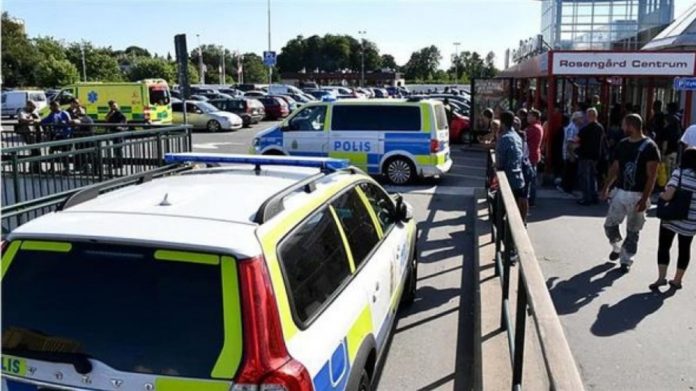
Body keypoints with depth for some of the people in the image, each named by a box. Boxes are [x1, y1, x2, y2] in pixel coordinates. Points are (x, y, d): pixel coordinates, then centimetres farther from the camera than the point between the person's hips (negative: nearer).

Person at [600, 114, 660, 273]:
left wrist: (644, 199, -19)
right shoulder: (622, 144, 6)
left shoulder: (649, 147, -12)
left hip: (637, 195, -5)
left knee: (633, 232, 5)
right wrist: (606, 187, 8)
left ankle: (626, 260, 18)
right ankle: (616, 248, 34)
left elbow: (651, 176, -14)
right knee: (610, 225, 8)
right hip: (620, 192, 5)